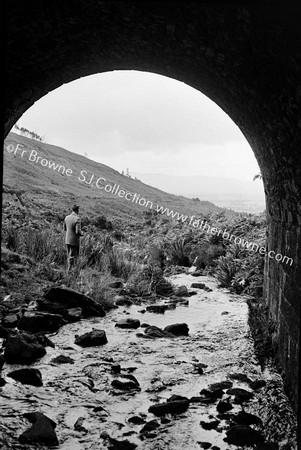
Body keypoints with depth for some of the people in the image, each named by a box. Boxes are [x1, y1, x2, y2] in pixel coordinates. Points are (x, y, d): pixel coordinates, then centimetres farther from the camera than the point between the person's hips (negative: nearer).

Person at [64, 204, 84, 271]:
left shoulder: (67, 217, 1)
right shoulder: (77, 219, -20)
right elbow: (78, 232, -23)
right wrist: (82, 233, -2)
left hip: (67, 240, 7)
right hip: (74, 241, -7)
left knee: (69, 256, 17)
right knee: (72, 257, 3)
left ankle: (68, 269, 25)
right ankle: (70, 270, 7)